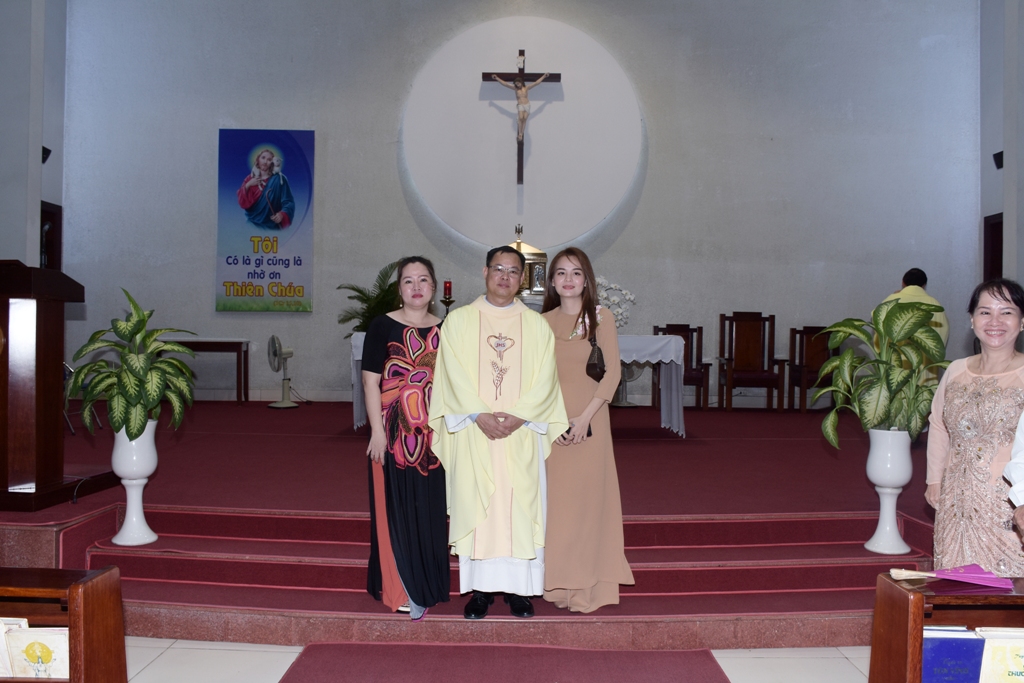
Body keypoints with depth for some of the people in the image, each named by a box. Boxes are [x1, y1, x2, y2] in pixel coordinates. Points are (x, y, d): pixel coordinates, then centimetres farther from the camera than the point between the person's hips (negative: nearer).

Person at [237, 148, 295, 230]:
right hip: (251, 224, 3)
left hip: (270, 227, -3)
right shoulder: (250, 178, 7)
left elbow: (288, 202, -12)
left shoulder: (279, 180, -6)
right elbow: (242, 202, 1)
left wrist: (282, 214, -31)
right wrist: (247, 186, -14)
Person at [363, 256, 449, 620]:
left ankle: (429, 583, 23)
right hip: (395, 429, -3)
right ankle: (400, 589, 13)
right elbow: (370, 380, -6)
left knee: (431, 508, 9)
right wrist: (377, 430, -12)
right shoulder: (383, 326, -2)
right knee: (397, 507, 1)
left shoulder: (445, 330, 9)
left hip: (434, 432, 4)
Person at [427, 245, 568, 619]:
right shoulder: (458, 321, 5)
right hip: (473, 434, -1)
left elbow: (545, 380, 1)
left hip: (522, 434, 1)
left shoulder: (537, 326, 8)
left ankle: (518, 587, 13)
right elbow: (454, 376, -3)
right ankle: (479, 588, 11)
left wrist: (518, 416, -13)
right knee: (474, 507, 1)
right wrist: (480, 416, -14)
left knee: (520, 506, 2)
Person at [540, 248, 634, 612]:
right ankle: (558, 582, 13)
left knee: (587, 496, -1)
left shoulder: (601, 319, 1)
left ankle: (586, 586, 8)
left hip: (589, 421, -2)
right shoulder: (542, 323, 9)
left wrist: (585, 417, -13)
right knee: (554, 498, 3)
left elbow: (612, 373, -3)